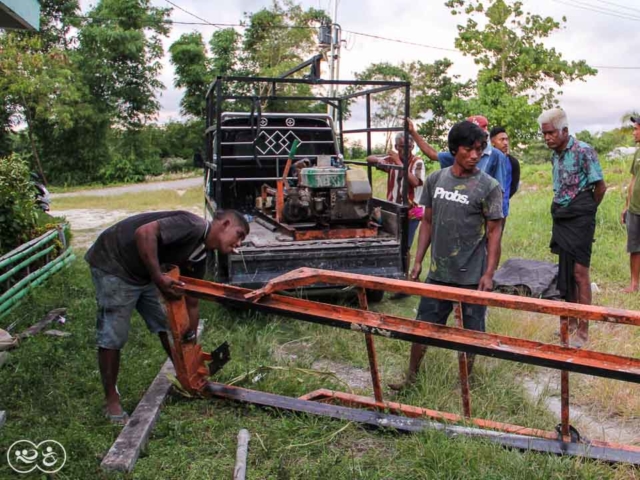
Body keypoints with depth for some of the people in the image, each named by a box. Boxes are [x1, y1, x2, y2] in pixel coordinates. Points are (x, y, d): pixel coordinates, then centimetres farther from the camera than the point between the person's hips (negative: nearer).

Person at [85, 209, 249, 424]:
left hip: (142, 272, 9)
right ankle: (112, 402, 9)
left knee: (168, 325, 13)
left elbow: (191, 304, 9)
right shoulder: (193, 225, -24)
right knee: (112, 337, -5)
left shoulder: (199, 255, 4)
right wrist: (159, 278, -32)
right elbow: (144, 232, -37)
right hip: (113, 264, -9)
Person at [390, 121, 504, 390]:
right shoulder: (435, 180, 3)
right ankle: (411, 375, 29)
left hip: (472, 276, -3)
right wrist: (418, 262, 6)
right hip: (438, 272, 4)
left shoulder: (488, 187, -8)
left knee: (470, 332, 10)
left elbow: (494, 231, -7)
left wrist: (489, 273, -13)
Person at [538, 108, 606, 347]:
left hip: (579, 220, -7)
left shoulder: (583, 151, -13)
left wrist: (586, 211, 2)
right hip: (561, 219, 7)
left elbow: (600, 187, -10)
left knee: (580, 273, -5)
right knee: (566, 272, 12)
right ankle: (571, 322, 23)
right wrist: (563, 210, 9)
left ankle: (583, 330, 2)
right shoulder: (555, 156, 9)